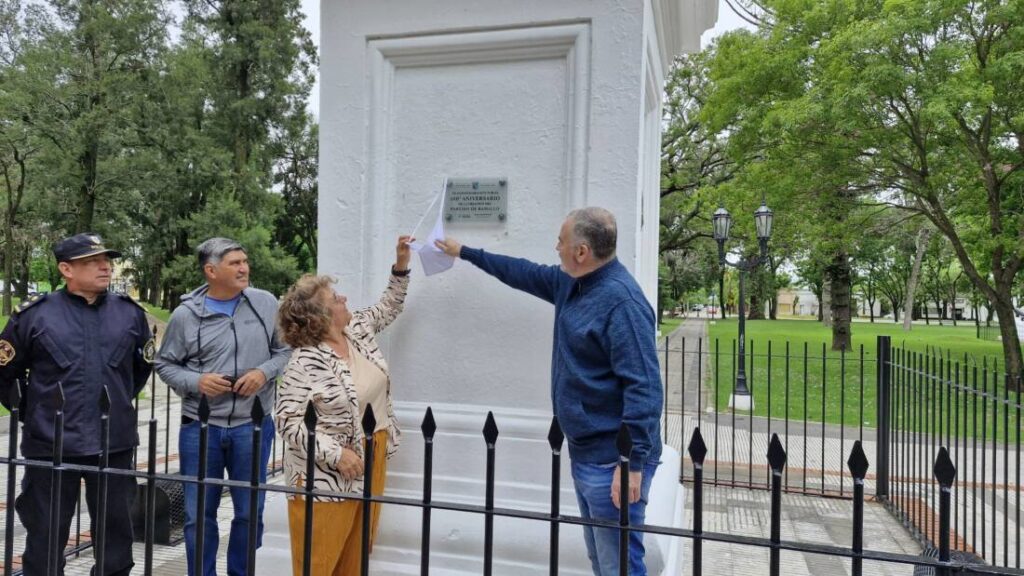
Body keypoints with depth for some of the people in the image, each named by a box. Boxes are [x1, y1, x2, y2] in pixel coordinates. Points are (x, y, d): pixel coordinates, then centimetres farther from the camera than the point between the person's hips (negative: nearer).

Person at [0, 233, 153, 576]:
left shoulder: (130, 313, 2)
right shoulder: (35, 314, -6)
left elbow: (143, 365, 18)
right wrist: (30, 413, 6)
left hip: (114, 444, 2)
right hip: (51, 445, -2)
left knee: (116, 530, 13)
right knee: (46, 534, 10)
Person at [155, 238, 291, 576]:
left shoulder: (266, 304, -2)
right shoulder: (185, 314, -3)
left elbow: (286, 349, 7)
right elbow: (165, 364, 7)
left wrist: (264, 372, -11)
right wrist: (196, 381, -11)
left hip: (253, 426, 0)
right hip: (200, 427, 0)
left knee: (250, 511, 12)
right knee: (199, 514, 13)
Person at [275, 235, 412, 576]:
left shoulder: (358, 330, 1)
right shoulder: (304, 363, -21)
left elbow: (389, 308, 17)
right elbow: (288, 421, -21)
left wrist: (401, 265, 6)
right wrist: (336, 453, -25)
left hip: (371, 458, 7)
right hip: (327, 473, -7)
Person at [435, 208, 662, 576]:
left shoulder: (622, 301, -21)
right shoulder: (571, 282, 9)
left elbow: (644, 388, -25)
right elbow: (524, 273, 25)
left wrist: (633, 463, -26)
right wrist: (465, 253, 33)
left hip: (613, 461, -10)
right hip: (585, 452, 10)